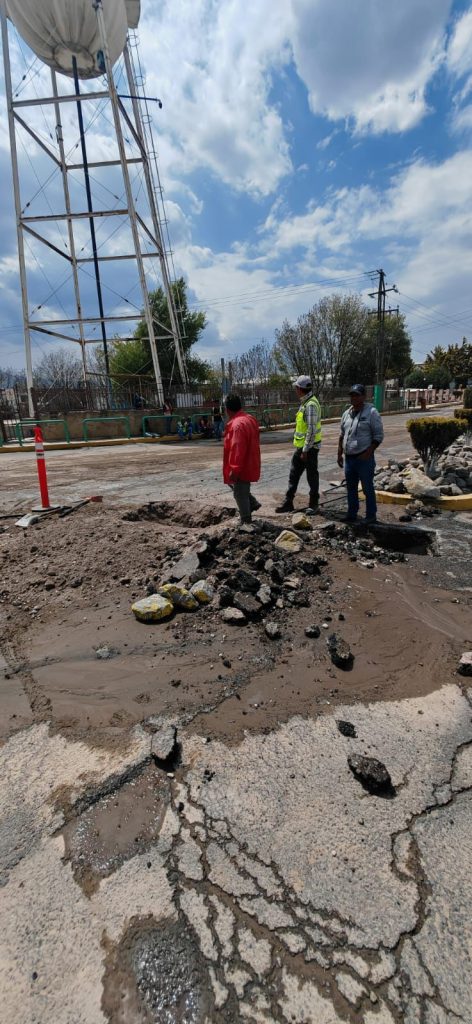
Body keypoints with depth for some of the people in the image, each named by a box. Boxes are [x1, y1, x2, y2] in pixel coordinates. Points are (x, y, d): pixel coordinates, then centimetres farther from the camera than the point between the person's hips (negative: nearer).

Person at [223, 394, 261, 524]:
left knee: (240, 494, 3)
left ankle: (246, 521, 14)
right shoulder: (250, 419, 8)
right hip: (250, 464, 10)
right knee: (237, 488, 26)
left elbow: (238, 449, -28)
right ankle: (253, 503, 26)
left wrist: (234, 470, -24)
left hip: (242, 468, -10)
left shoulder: (237, 424, -24)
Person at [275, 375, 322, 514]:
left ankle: (313, 504, 17)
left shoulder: (311, 405, -19)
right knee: (293, 474, 11)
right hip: (300, 446, 9)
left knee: (312, 475, 4)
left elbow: (311, 430, -23)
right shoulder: (305, 403, 12)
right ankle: (288, 502, 19)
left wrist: (305, 450, -21)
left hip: (309, 447, -9)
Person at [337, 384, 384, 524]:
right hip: (349, 458, 6)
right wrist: (339, 454, 14)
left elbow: (378, 436, -10)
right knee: (351, 488, 14)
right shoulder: (346, 413, 11)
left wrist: (368, 453, -19)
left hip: (364, 459, -6)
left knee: (367, 488, 2)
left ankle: (371, 516, 13)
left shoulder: (371, 412, -8)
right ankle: (352, 514, 27)